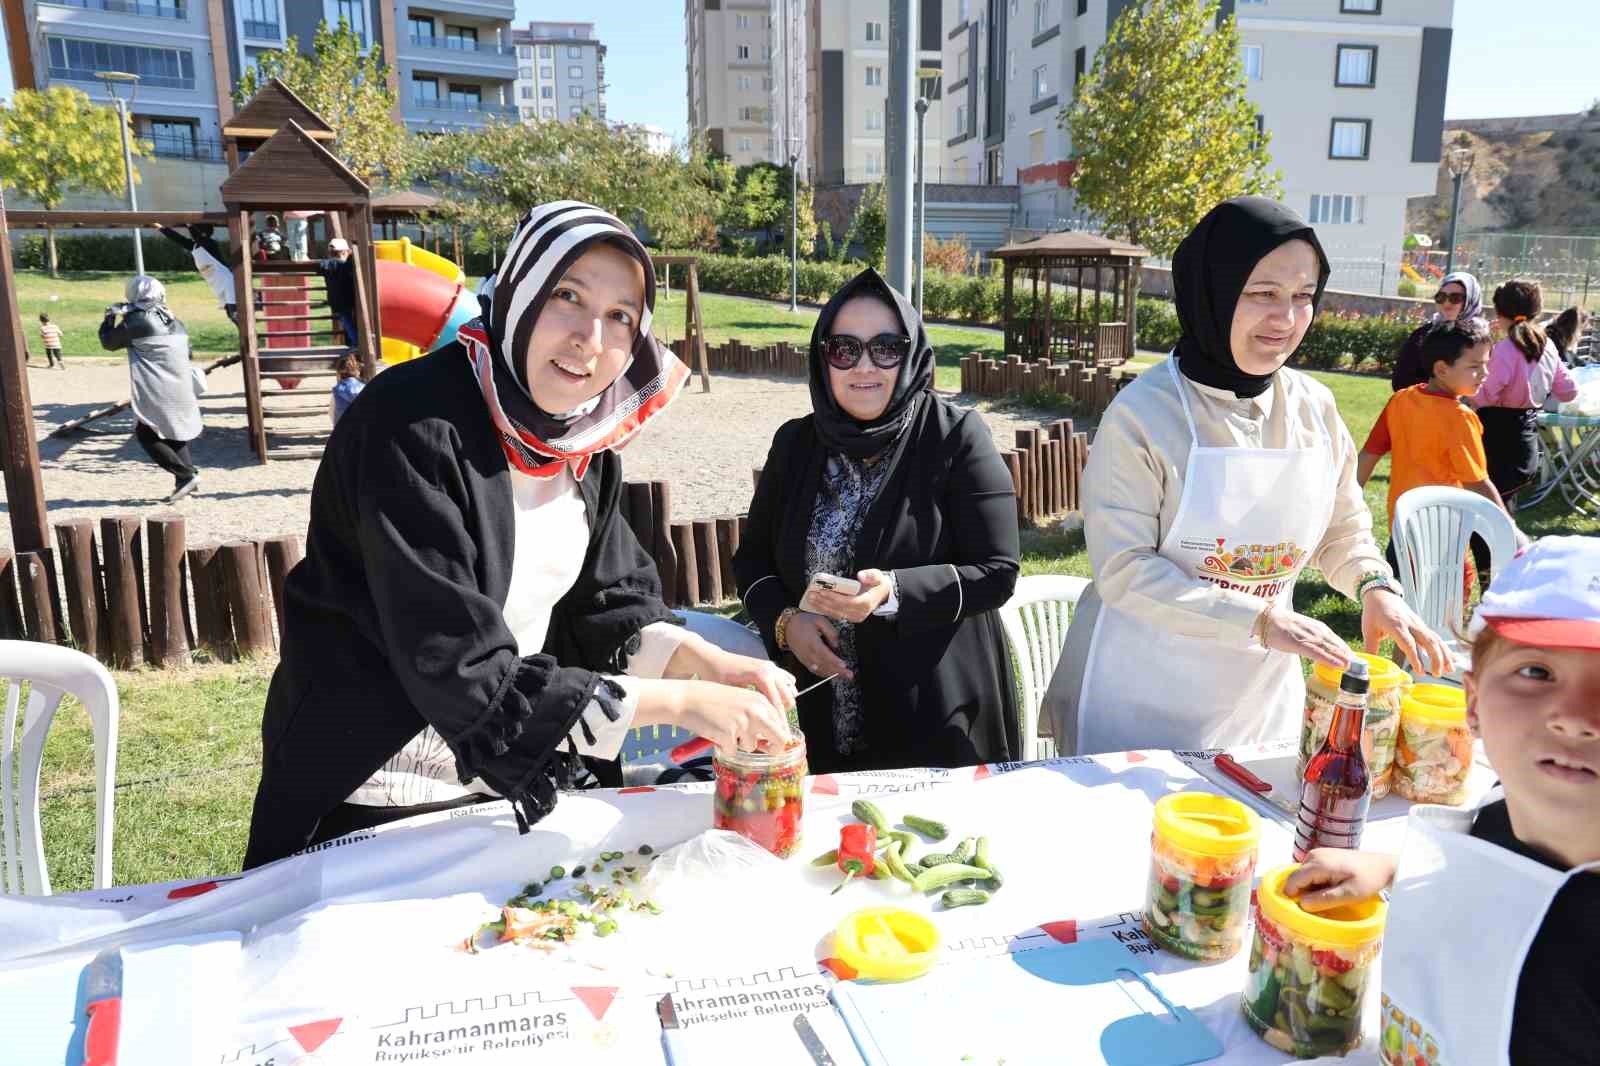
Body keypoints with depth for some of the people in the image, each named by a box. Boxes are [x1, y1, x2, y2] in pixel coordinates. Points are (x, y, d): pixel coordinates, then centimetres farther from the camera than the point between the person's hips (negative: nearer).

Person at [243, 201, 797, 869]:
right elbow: (460, 672, -31)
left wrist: (705, 662, -17)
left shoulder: (585, 434, -5)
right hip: (381, 805, -6)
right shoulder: (413, 430, -27)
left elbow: (612, 604, 2)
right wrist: (678, 702, -30)